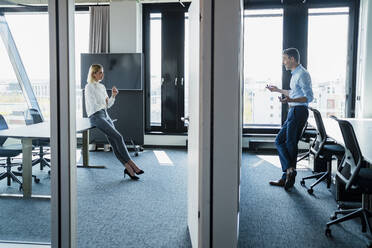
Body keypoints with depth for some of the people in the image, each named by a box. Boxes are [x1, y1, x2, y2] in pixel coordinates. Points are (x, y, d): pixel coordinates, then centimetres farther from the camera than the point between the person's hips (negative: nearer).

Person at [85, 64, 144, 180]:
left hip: (105, 115, 7)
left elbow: (108, 104, 19)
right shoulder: (89, 87, -2)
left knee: (114, 143, -9)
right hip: (96, 116, -7)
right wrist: (104, 103, 8)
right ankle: (131, 164, -18)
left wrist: (113, 96, 1)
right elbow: (94, 105, -10)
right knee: (118, 137, -21)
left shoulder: (102, 87, 21)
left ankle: (128, 168, -20)